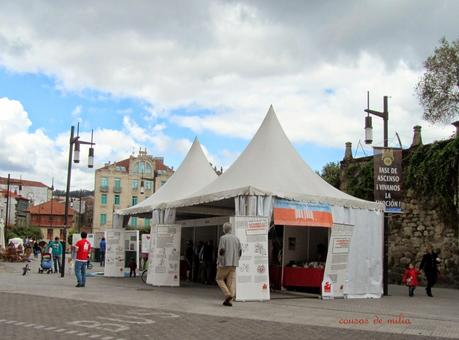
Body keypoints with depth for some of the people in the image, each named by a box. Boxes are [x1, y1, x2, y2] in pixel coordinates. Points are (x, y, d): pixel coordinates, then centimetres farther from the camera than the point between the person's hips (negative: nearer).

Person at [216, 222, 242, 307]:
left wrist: (218, 263, -5)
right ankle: (228, 300, -1)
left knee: (219, 279, 9)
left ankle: (227, 294, -10)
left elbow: (221, 251, -14)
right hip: (233, 264, 5)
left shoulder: (223, 238, -8)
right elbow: (240, 252, 10)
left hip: (224, 263, -5)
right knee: (230, 281, 4)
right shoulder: (236, 238, 9)